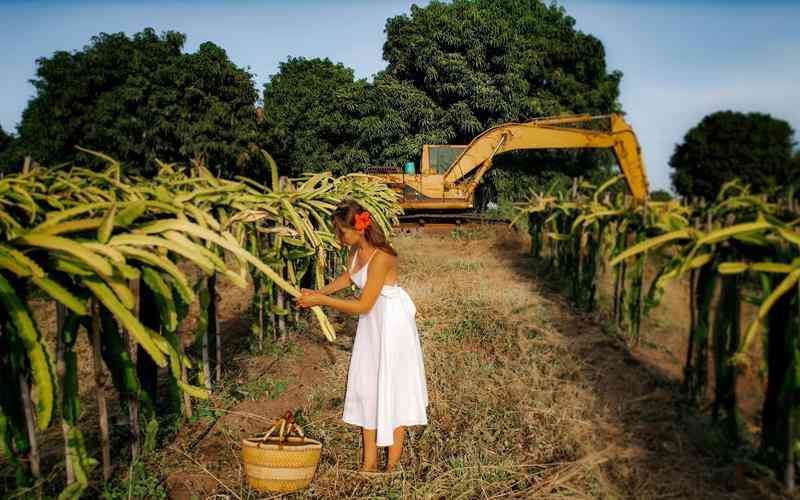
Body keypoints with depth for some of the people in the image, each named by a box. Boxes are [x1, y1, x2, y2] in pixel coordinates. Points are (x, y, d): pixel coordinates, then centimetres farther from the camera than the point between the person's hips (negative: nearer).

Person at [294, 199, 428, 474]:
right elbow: (348, 276, 17)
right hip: (371, 322, 9)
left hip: (392, 322, -8)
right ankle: (369, 461, 22)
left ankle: (393, 464, 20)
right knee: (366, 384, 11)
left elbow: (363, 305, -25)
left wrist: (322, 301, -20)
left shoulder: (381, 258, -28)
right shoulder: (356, 248, -4)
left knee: (392, 386, 4)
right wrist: (320, 291, 4)